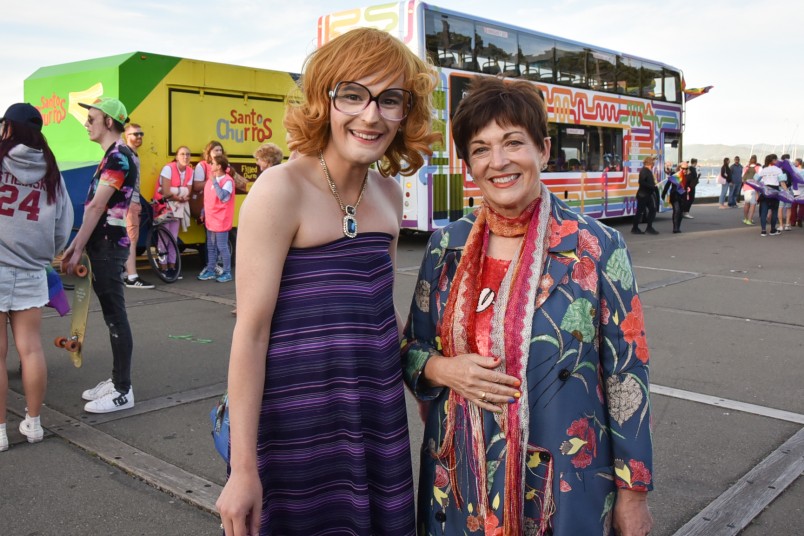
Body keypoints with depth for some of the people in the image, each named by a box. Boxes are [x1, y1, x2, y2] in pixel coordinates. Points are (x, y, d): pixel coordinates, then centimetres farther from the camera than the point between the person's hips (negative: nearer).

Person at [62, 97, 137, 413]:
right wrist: (77, 245, 17)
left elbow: (97, 207, -17)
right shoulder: (111, 156, 18)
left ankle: (123, 391, 1)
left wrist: (78, 249, -14)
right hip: (102, 245, 10)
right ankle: (116, 380, 22)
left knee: (115, 317, -5)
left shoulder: (119, 156, -14)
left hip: (109, 246, -10)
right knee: (111, 316, 13)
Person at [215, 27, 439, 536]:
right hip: (301, 425, -6)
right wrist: (243, 468, -16)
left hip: (380, 417, 6)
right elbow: (251, 331, -16)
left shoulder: (389, 192, 4)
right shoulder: (282, 189, -15)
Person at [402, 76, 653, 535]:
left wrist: (634, 493, -5)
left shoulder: (598, 248, -11)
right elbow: (413, 349, 8)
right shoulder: (446, 247, -1)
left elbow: (627, 375, -7)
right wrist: (445, 370, -14)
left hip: (564, 487, -3)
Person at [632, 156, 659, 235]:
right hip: (642, 195, -10)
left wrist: (654, 185, 1)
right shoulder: (643, 171, -17)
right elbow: (642, 182, -27)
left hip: (648, 195, 10)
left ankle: (649, 228, 13)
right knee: (640, 211, -1)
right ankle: (635, 228, 9)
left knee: (652, 210, 9)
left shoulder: (648, 171, 13)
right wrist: (652, 186, -23)